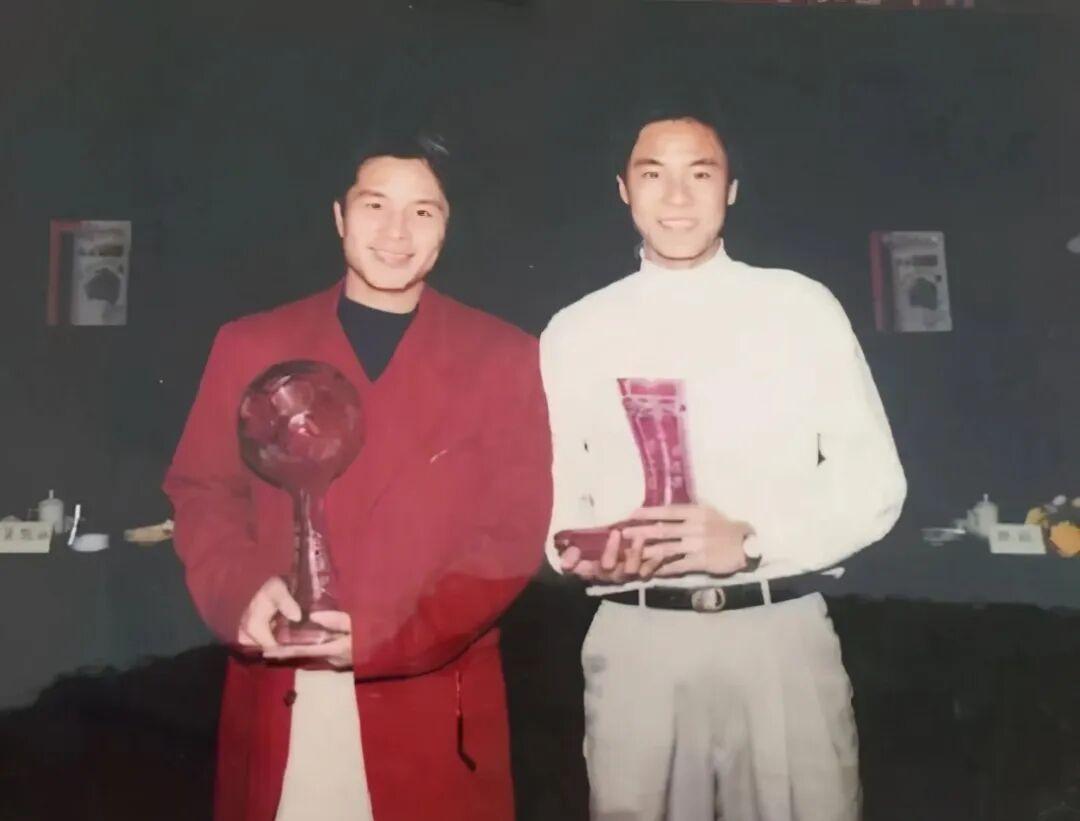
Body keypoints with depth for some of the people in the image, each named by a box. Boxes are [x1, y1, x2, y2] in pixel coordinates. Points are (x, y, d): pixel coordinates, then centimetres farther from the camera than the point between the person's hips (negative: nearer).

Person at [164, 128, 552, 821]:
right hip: (277, 700, 2)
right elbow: (201, 492, 7)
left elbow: (514, 530, -4)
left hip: (431, 703, -1)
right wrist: (242, 592, -13)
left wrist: (385, 635, -14)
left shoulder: (504, 357, 0)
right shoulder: (251, 344, 7)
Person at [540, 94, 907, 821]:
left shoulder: (803, 307, 3)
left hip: (782, 632, 0)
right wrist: (587, 556, -12)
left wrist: (751, 541, -14)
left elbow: (873, 482, 1)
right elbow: (554, 496, 10)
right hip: (635, 641, 1)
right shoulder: (574, 333, 8)